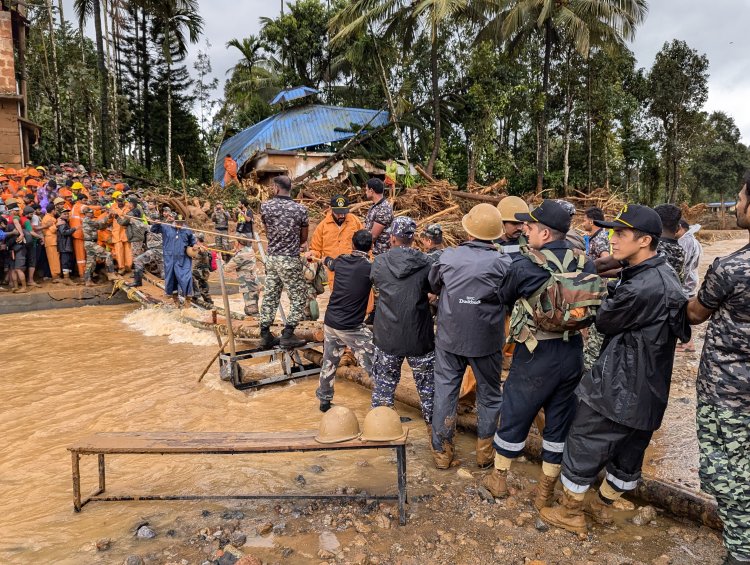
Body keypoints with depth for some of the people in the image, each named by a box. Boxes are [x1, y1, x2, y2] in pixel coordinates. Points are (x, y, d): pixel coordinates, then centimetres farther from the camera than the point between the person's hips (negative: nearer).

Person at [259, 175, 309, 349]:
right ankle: (287, 335, 4)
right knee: (299, 297, 7)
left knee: (270, 296, 11)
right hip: (290, 260, -4)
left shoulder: (265, 206, -1)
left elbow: (268, 231, 11)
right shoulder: (300, 209, -9)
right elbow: (304, 239, 1)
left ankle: (265, 335, 16)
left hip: (271, 258, 5)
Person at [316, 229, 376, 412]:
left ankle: (324, 401, 34)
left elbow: (330, 264, 27)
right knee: (374, 367, 4)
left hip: (330, 322, 6)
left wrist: (326, 259, 50)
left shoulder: (341, 260, 3)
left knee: (329, 363, 21)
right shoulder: (369, 267, -16)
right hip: (352, 328, -6)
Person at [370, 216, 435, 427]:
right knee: (427, 385, 16)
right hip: (419, 337, -1)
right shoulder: (425, 263, -12)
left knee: (383, 385, 16)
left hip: (387, 337, 1)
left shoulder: (379, 263, -7)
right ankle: (433, 425, 28)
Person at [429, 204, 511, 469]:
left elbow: (434, 285, 7)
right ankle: (485, 451, 27)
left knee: (445, 392, 14)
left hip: (449, 338, 1)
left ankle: (441, 451, 23)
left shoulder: (448, 256, -11)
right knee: (489, 395, 18)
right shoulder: (502, 263, -16)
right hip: (487, 341, -1)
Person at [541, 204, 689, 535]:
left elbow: (604, 322, -13)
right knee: (629, 454, 22)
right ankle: (603, 507, 42)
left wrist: (608, 297, 4)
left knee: (582, 448, 8)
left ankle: (571, 515, 25)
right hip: (648, 391, 9)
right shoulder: (665, 275, 4)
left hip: (617, 390, -9)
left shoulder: (640, 288, -28)